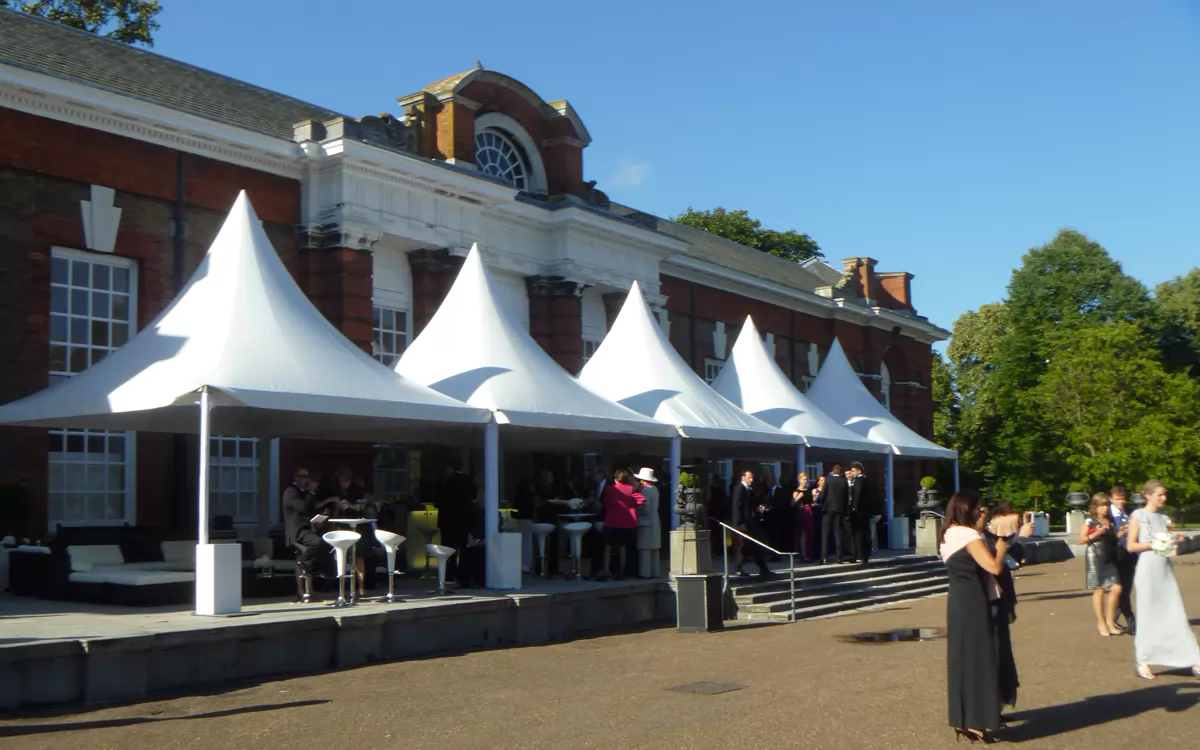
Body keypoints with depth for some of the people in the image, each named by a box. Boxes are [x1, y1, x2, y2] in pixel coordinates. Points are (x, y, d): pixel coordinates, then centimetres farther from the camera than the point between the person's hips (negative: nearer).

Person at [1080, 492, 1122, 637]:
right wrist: (1096, 534, -18)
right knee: (1099, 590, 0)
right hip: (1095, 558, -5)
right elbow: (1082, 539, -6)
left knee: (1116, 589, -4)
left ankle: (1110, 620, 12)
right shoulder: (1090, 521, -3)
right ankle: (1101, 623, 12)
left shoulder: (1110, 521, 14)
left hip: (1109, 558, 5)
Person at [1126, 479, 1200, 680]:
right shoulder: (1138, 516, -3)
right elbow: (1131, 545, -7)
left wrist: (1174, 540, -2)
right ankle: (1143, 662, 10)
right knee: (1147, 616, 0)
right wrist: (1153, 543, -18)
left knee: (1176, 615, 1)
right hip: (1148, 568, -5)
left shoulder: (1163, 517, 13)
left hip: (1165, 568, 5)